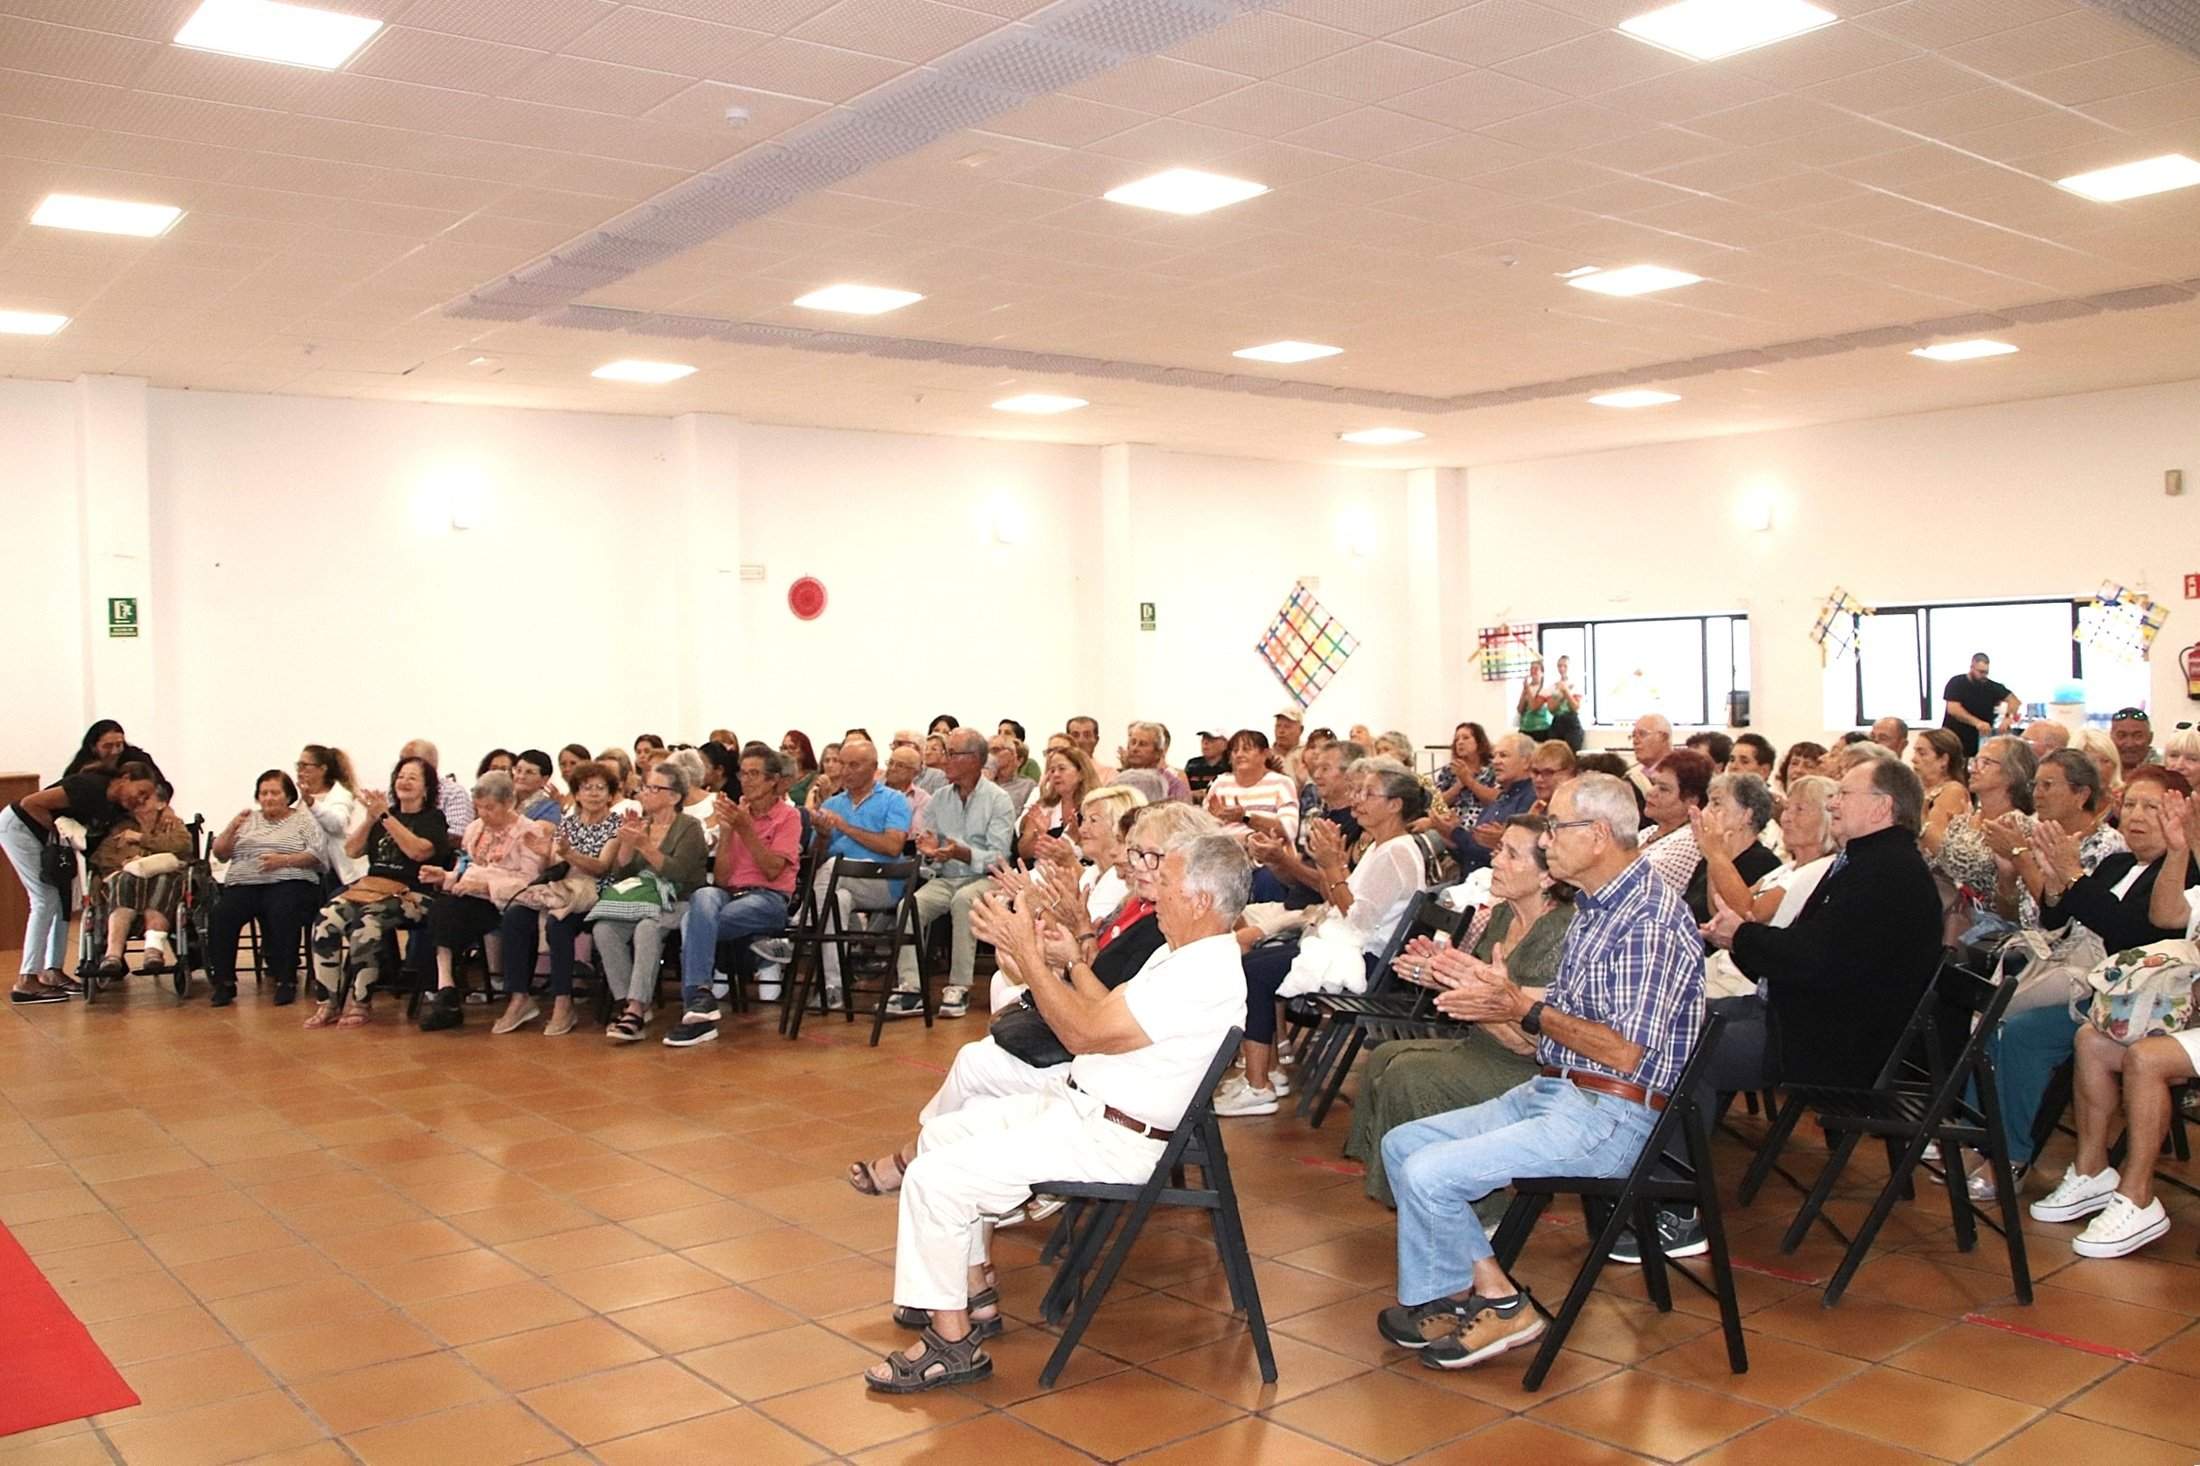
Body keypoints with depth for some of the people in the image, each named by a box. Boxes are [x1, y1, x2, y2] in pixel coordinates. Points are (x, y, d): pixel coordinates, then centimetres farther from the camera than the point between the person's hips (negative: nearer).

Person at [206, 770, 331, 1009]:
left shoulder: (304, 820, 13)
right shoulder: (247, 820, 25)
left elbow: (318, 854, -1)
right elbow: (219, 853, 17)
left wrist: (284, 860, -14)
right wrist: (232, 828, 0)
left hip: (288, 883, -3)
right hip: (243, 884, 4)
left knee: (283, 914, -36)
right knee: (221, 916, -27)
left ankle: (286, 981, -27)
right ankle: (224, 983, -18)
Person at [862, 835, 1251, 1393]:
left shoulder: (1204, 976, -24)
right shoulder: (1183, 954, 10)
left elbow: (1085, 1033, -23)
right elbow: (1110, 1013, 20)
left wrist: (1027, 954, -18)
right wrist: (1073, 960, 13)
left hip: (1107, 1139, -11)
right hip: (1076, 1101, 11)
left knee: (935, 1178, -16)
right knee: (943, 1132, 15)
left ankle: (953, 1342, -3)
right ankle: (973, 1294, 21)